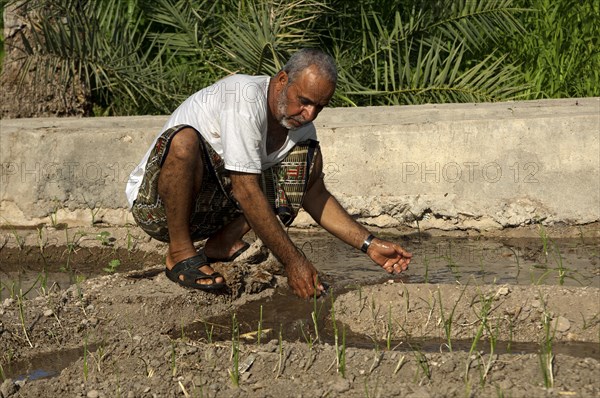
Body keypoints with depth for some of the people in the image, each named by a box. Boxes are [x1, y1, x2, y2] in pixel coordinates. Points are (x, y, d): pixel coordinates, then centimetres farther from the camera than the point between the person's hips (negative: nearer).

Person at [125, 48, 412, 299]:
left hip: (211, 208, 7)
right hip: (156, 204, -7)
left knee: (308, 157, -2)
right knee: (184, 140, -38)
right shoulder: (246, 96, -26)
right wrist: (292, 261, -28)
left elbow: (315, 196, 8)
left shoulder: (300, 122, 0)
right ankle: (180, 252, -19)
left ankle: (224, 243, -6)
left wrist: (368, 245, -2)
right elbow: (246, 191, -29)